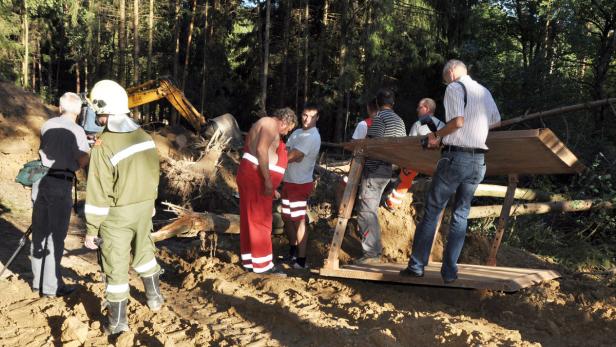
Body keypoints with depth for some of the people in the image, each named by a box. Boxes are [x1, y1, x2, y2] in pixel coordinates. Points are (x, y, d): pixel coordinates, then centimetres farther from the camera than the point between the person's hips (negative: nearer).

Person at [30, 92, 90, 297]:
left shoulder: (47, 126, 8)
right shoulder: (76, 131, -7)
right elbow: (84, 162, -10)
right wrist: (92, 151, 6)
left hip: (41, 181, 6)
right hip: (61, 184, -5)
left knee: (39, 234, 13)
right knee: (56, 237, 1)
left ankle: (37, 281, 22)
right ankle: (51, 286, 6)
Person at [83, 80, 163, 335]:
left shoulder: (104, 146, -22)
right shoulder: (145, 136, -2)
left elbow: (98, 194, -20)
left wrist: (91, 230, -12)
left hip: (117, 213, -6)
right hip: (144, 207, 6)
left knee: (116, 266, 7)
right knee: (143, 252, 26)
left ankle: (117, 322, 18)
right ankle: (154, 297, 40)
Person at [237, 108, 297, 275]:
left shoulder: (263, 125, 23)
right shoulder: (270, 124, -8)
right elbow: (261, 150, -23)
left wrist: (272, 188, 22)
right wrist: (268, 180, -24)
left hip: (252, 176, 10)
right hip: (256, 176, -10)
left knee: (251, 219, 12)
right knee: (260, 220, -6)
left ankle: (250, 261, 18)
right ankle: (263, 265, -1)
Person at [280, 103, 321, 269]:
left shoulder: (312, 137, -16)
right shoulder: (297, 132, 13)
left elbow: (290, 156, -21)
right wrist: (292, 156, -19)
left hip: (300, 184, -9)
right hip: (289, 181, 9)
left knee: (299, 220, -5)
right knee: (286, 217, 17)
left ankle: (301, 259, 1)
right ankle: (293, 249, 34)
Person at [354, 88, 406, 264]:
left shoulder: (380, 116, -8)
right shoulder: (399, 120, 17)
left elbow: (373, 142, -19)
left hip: (374, 169, -9)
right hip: (386, 169, 9)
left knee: (366, 211, -7)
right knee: (371, 210, 20)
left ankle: (372, 253, -7)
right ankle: (375, 249, 24)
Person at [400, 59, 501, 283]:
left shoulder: (455, 88, -5)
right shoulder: (485, 92, 16)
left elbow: (458, 121, -18)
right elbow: (495, 120, 27)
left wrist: (437, 135, -4)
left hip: (455, 157, -6)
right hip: (478, 161, 6)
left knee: (432, 211, 3)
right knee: (461, 214, 10)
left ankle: (417, 266, 6)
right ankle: (449, 271, 10)